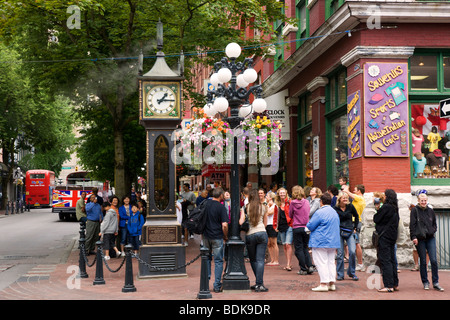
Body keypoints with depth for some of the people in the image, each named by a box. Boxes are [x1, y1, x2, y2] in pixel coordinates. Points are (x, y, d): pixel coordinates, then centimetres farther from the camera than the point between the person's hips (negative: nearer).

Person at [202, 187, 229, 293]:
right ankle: (217, 286, 3)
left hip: (206, 236, 4)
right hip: (217, 237, -4)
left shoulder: (206, 204, 2)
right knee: (218, 261, 3)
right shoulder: (221, 207, -13)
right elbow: (224, 225, -18)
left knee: (207, 258, 22)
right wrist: (226, 236, -2)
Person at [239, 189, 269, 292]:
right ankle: (259, 284, -8)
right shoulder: (264, 207, 7)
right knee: (260, 260, -2)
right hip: (262, 233, 0)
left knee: (253, 260, 14)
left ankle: (258, 282, 14)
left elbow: (241, 222, -5)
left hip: (249, 235, 0)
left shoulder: (245, 207, 3)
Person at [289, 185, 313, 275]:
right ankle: (310, 266, 1)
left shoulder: (293, 203, -9)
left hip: (297, 228, -3)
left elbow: (290, 215, 3)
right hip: (306, 227, 3)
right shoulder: (307, 202, 0)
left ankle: (303, 269, 4)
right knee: (305, 248, 15)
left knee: (299, 249, 5)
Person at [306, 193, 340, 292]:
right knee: (331, 262, 12)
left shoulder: (320, 212, -15)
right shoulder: (334, 212, 12)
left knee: (321, 263, -5)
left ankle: (324, 284, -8)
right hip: (333, 242, 8)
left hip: (321, 242, -8)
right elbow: (337, 226, 21)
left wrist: (307, 225, 9)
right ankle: (332, 283, 11)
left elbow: (310, 226, -13)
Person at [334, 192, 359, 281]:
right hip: (339, 232, -1)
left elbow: (356, 217, 15)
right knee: (340, 253, -1)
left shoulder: (350, 206, 0)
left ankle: (351, 272, 4)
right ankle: (340, 274, 11)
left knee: (352, 252, -12)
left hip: (349, 232, 1)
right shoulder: (335, 208, -3)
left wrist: (355, 228, 11)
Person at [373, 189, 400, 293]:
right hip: (393, 236, 8)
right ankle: (395, 284, 19)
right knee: (392, 260, 14)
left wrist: (376, 215, 10)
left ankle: (389, 286, -9)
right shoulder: (395, 208, 10)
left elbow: (376, 219, -11)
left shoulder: (386, 207, -15)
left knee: (385, 260, -7)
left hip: (384, 236, -8)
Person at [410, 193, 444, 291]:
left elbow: (435, 224, 21)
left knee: (434, 260, -6)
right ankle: (425, 282, 12)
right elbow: (412, 225, -4)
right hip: (420, 239, -2)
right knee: (423, 261, 1)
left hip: (430, 238, 3)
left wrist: (433, 231, 1)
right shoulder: (415, 210, 0)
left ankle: (435, 282, 0)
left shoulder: (431, 211, 11)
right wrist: (414, 237, -13)